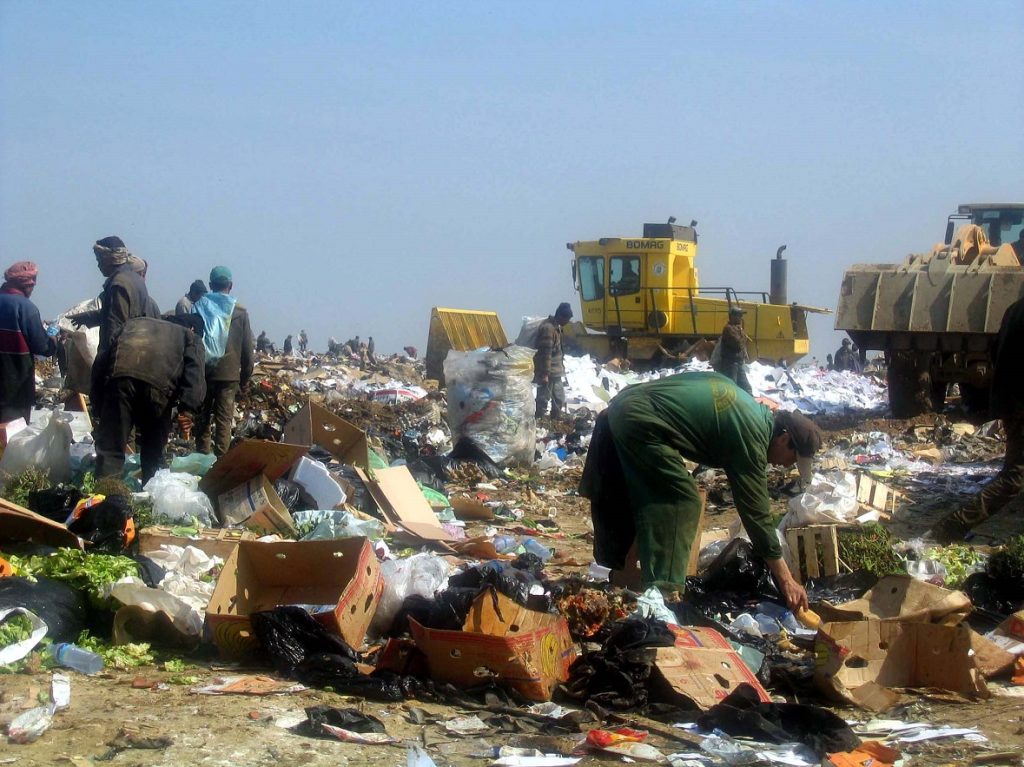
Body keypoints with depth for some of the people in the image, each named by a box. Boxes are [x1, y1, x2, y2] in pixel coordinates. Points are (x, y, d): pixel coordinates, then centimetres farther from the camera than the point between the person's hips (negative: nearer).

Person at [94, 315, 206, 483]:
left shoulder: (135, 323, 41)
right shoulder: (191, 336, 31)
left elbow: (103, 358, 31)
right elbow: (194, 370, 9)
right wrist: (187, 408, -1)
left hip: (120, 374, 2)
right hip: (158, 381, -2)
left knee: (110, 447, 3)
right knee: (153, 450, 16)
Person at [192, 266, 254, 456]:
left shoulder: (199, 307, 2)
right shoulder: (239, 312, -1)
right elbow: (247, 349, 2)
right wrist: (245, 377, 12)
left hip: (202, 372, 2)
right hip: (228, 374, -2)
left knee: (203, 417, 12)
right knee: (224, 420, 0)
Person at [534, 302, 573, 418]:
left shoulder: (555, 327, 12)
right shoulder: (548, 328, -20)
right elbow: (545, 353, -23)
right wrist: (545, 373, -25)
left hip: (555, 372, 10)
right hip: (547, 373, -10)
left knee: (559, 399, 16)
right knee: (543, 399, -6)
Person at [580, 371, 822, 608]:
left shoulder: (753, 409, 17)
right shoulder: (751, 437, -10)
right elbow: (756, 511, -10)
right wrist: (786, 580, -7)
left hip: (623, 404, 10)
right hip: (642, 423, -10)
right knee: (682, 502, -9)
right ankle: (662, 591, -12)